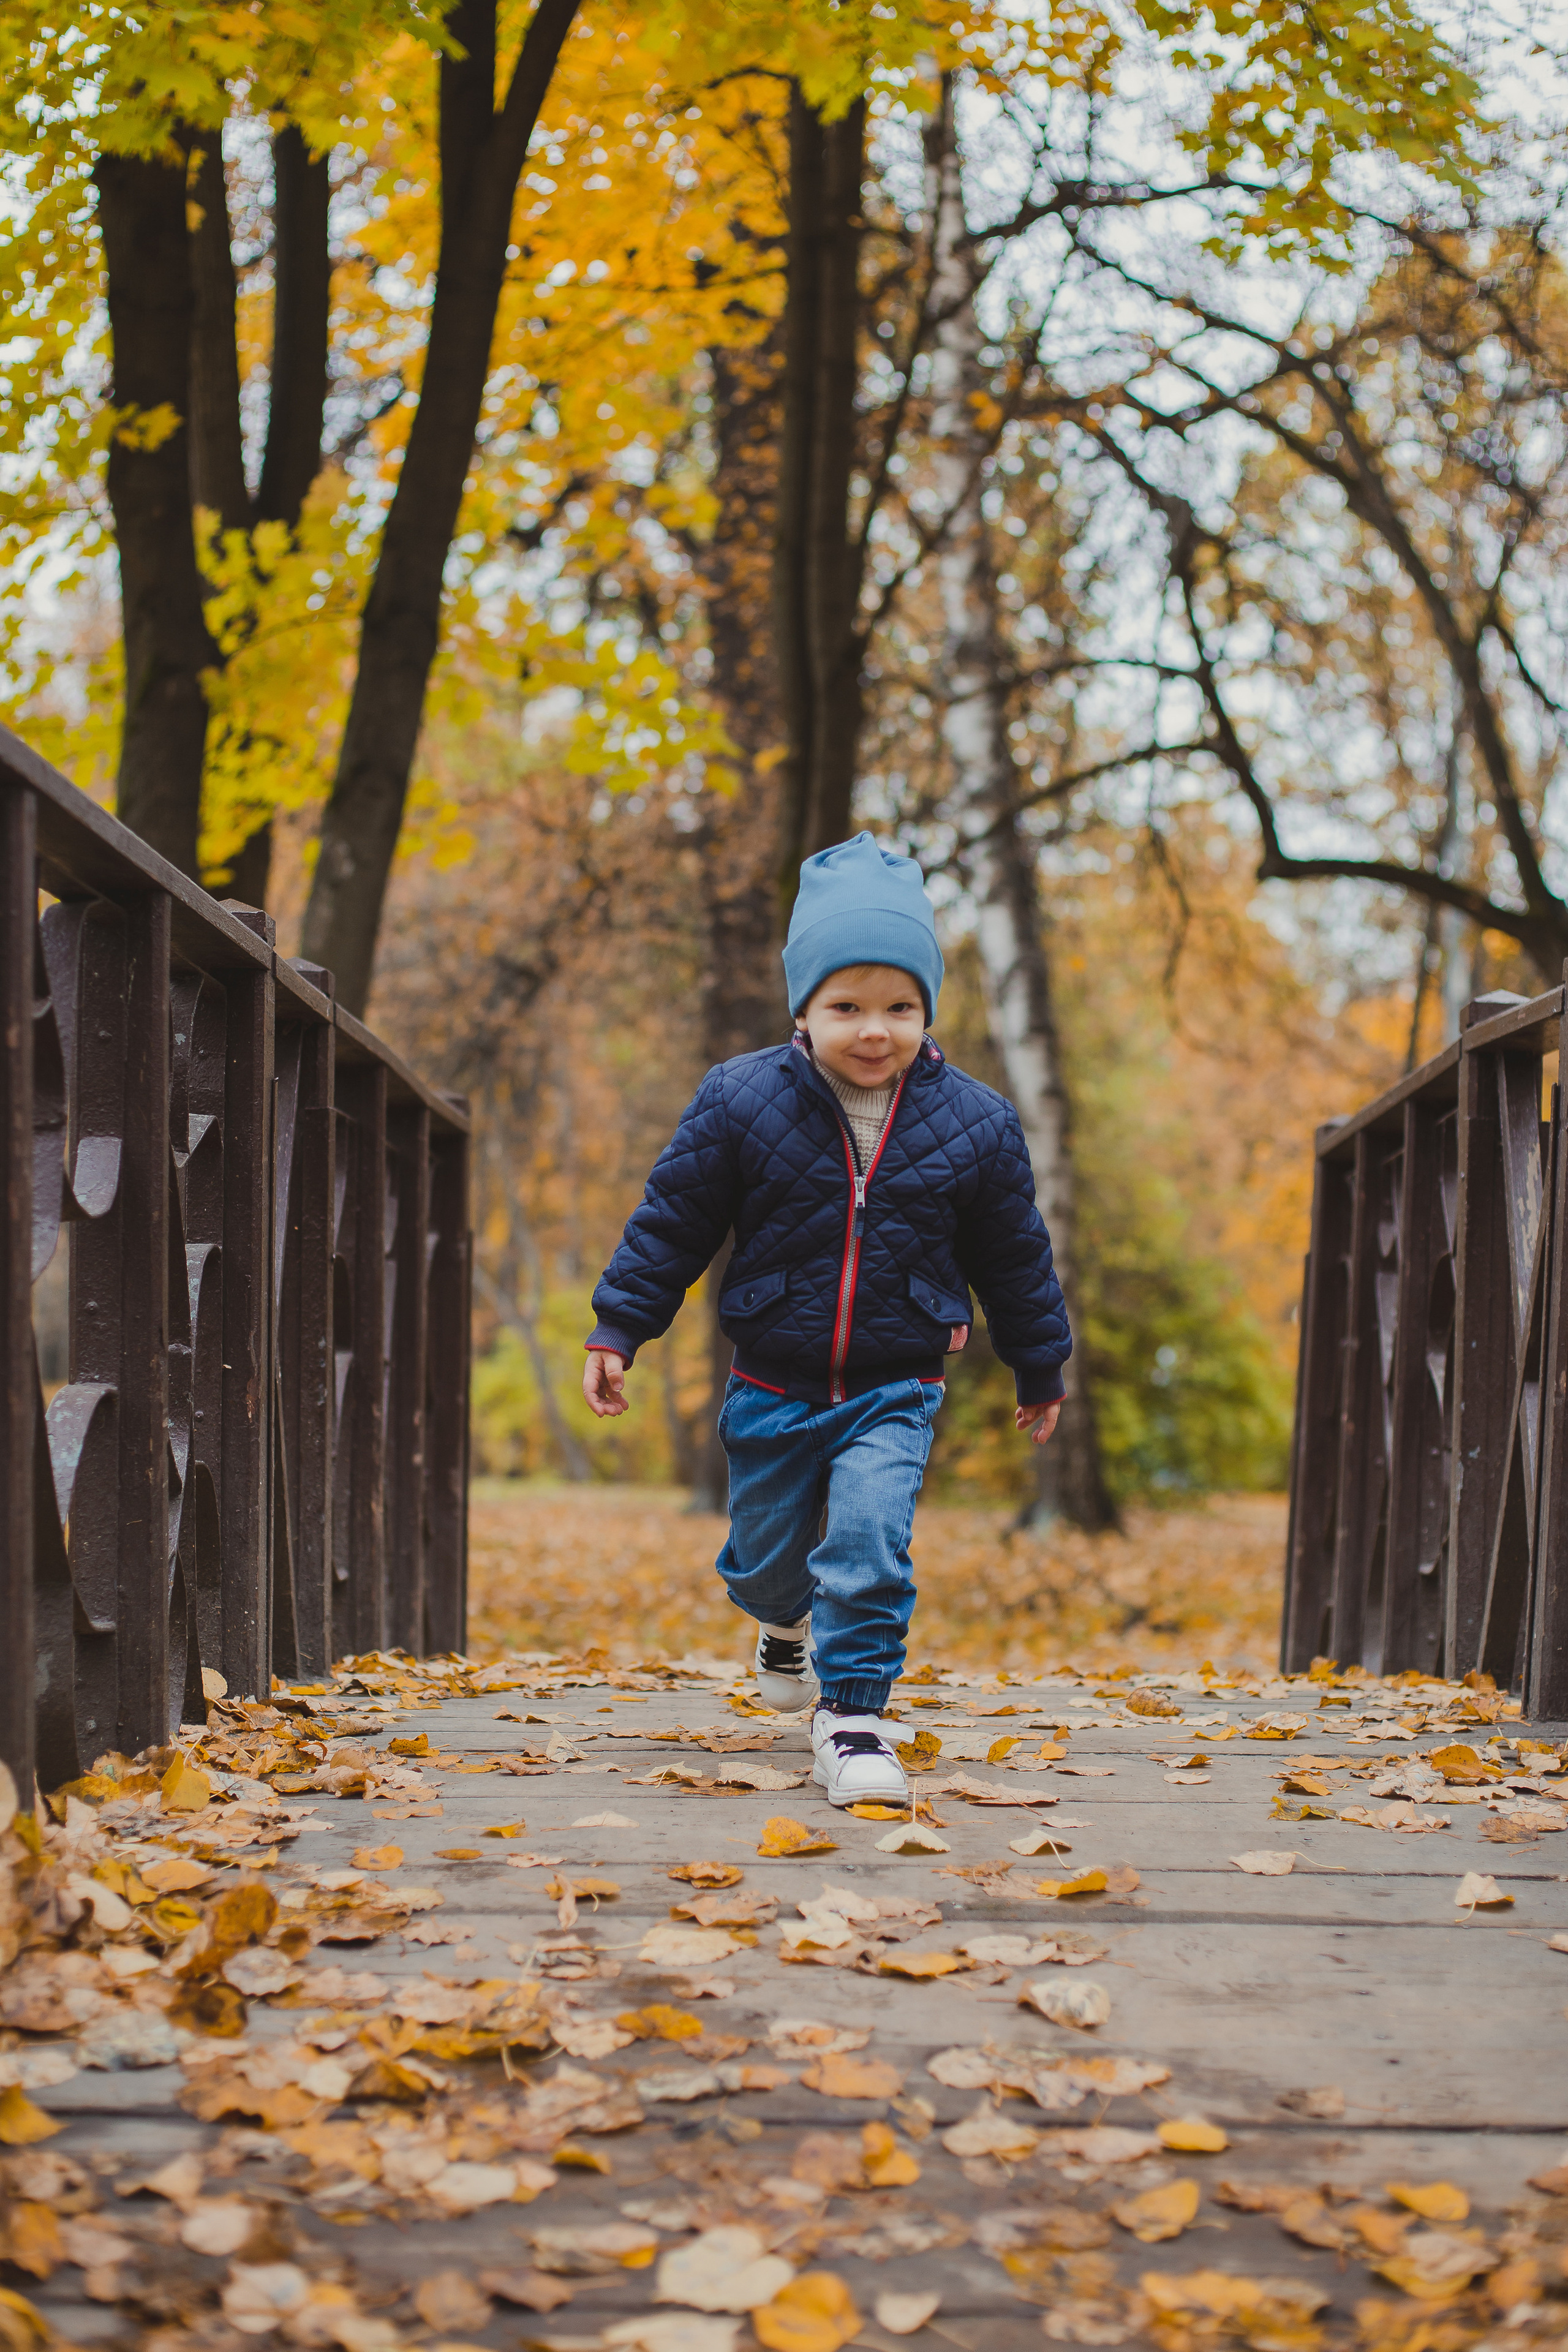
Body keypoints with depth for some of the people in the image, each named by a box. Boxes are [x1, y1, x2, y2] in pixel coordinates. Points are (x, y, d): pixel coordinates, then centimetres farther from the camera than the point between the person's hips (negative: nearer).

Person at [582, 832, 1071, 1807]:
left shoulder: (976, 1122, -6)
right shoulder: (740, 1101, -10)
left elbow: (1015, 1257, 6)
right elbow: (672, 1223, 0)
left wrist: (1042, 1366, 15)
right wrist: (619, 1328, -2)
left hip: (895, 1392, -1)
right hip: (774, 1387, 1)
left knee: (870, 1539, -21)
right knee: (764, 1559, 17)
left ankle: (852, 1709, -8)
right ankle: (788, 1619, 52)